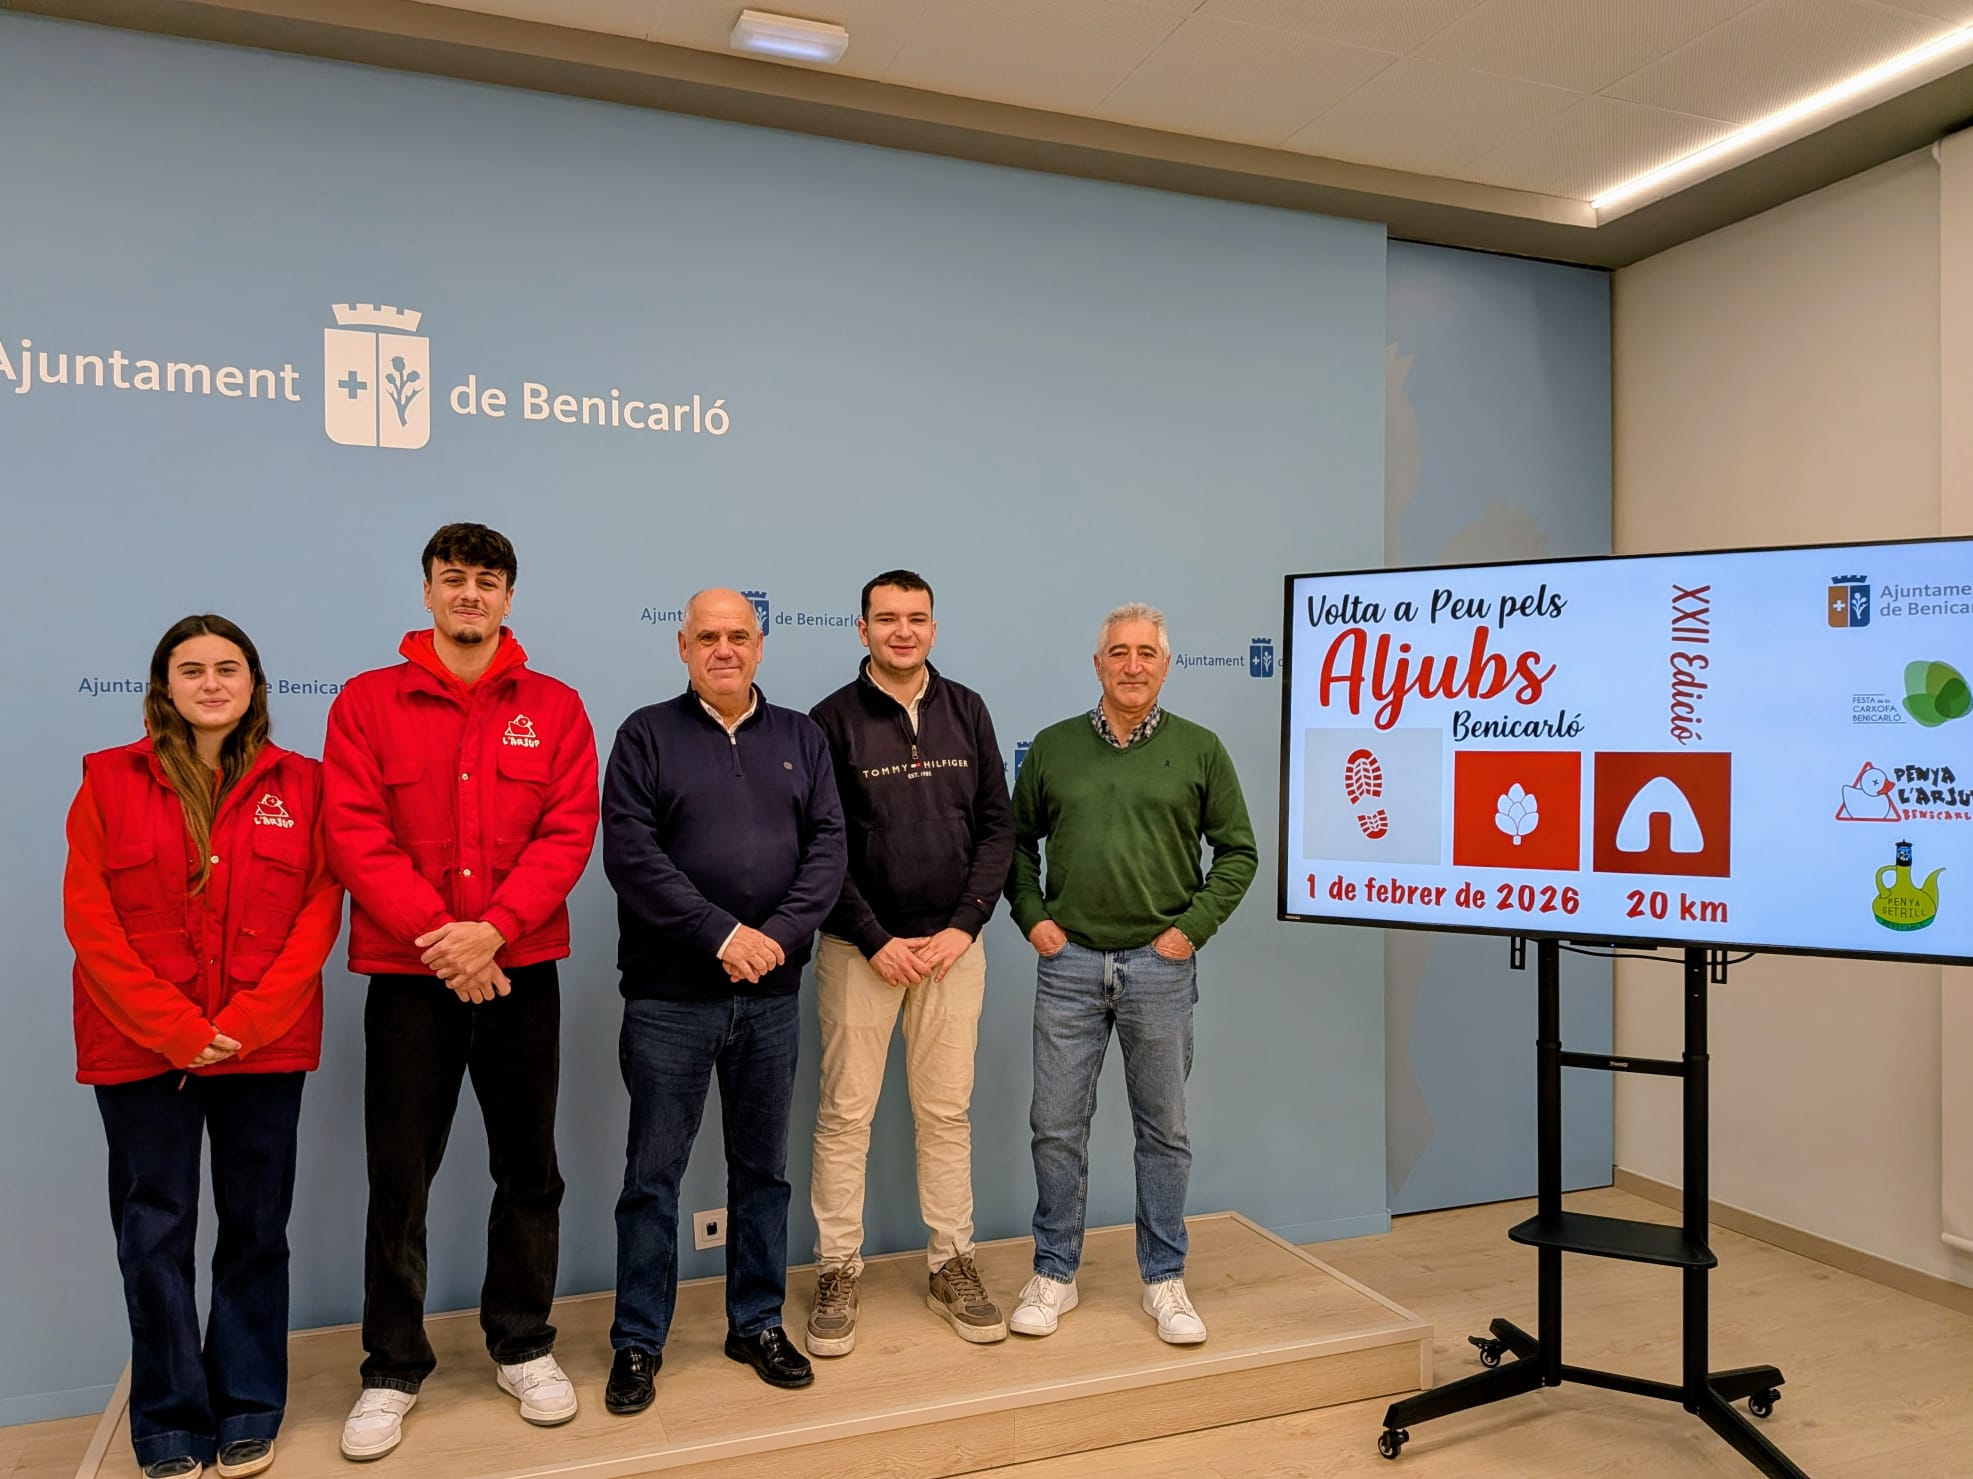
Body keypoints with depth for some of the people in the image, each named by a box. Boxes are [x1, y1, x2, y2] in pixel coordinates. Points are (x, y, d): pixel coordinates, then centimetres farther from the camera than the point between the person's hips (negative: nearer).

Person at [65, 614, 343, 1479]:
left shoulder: (299, 784, 3)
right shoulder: (110, 782, 2)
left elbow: (319, 911, -2)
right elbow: (89, 919, -4)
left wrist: (248, 1022, -13)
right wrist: (176, 1030, -12)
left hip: (266, 1048, 1)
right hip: (142, 1049, 0)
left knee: (255, 1230, 10)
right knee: (154, 1236, 7)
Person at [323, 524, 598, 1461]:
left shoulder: (554, 708, 4)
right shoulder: (367, 703, 1)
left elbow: (570, 831, -5)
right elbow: (355, 836, -8)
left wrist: (493, 928, -17)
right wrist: (437, 935, -17)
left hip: (521, 971, 1)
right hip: (408, 975, -1)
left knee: (529, 1171, 11)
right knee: (398, 1180, 7)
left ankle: (522, 1346, 29)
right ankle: (393, 1369, 25)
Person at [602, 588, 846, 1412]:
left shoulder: (800, 739, 8)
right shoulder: (647, 735, -1)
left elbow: (827, 848, 1)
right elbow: (629, 854, -11)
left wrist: (779, 933, -13)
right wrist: (721, 934, -17)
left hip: (772, 996, 3)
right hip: (669, 997, -3)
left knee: (763, 1168, 13)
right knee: (653, 1174, 7)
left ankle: (758, 1324, 28)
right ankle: (637, 1342, 21)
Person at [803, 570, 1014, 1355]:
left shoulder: (966, 711, 6)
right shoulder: (833, 719, -3)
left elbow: (997, 825, 5)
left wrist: (965, 925, -6)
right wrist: (876, 941, -11)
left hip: (952, 944, 3)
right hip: (860, 947, -2)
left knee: (947, 1112, 10)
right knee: (846, 1114, 4)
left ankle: (951, 1266, 23)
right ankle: (838, 1273, 18)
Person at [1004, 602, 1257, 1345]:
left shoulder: (1198, 749, 2)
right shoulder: (1053, 747, 6)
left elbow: (1237, 850, 4)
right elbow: (1016, 839, 13)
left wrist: (1193, 927, -4)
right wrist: (1032, 917, 1)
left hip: (1161, 967, -1)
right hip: (1068, 962, 1)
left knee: (1164, 1129, 9)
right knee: (1057, 1125, 6)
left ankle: (1164, 1281, 24)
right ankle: (1054, 1275, 22)